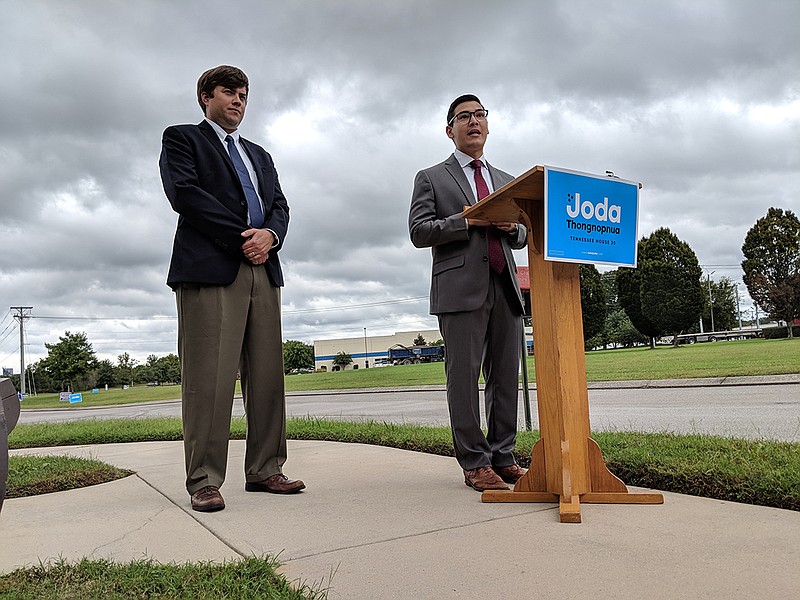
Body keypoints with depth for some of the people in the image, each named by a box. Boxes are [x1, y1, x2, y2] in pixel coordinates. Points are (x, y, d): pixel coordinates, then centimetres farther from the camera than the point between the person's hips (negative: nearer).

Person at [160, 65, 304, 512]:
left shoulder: (260, 155, 30)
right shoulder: (182, 138, 13)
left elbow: (280, 205, 17)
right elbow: (185, 193, -5)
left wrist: (269, 235, -6)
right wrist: (241, 237, -11)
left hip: (264, 270, 6)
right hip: (209, 267, -5)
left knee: (267, 375, 2)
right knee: (209, 376, -8)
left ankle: (265, 470, 8)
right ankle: (204, 481, -2)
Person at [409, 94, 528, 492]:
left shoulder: (505, 180, 25)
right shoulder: (431, 178, 10)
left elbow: (522, 237, 24)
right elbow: (418, 232, -2)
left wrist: (511, 227, 0)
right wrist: (467, 220, -12)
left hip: (504, 286, 5)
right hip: (462, 289, -5)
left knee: (505, 375, 4)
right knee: (464, 375, -5)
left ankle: (502, 457, 13)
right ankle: (475, 464, 2)